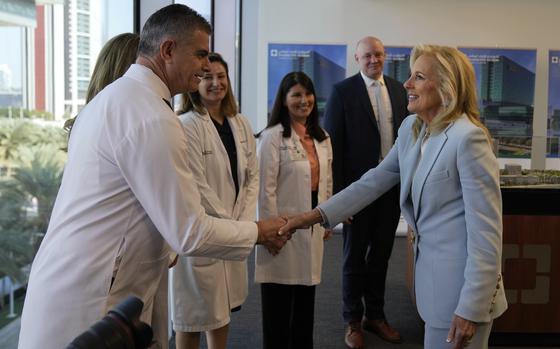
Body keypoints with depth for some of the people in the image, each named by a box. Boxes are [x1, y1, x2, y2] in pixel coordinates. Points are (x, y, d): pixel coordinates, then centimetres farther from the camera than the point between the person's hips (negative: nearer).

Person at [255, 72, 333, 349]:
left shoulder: (322, 138, 10)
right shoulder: (272, 137, -12)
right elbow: (266, 189, -14)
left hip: (312, 226, 6)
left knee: (306, 300, 16)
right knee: (279, 302, 6)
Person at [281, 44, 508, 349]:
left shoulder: (468, 138, -21)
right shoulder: (411, 128, 4)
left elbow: (486, 231, -21)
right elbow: (376, 179, 10)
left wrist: (471, 308, -20)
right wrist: (319, 214, 4)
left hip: (462, 284, -7)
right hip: (431, 272, 7)